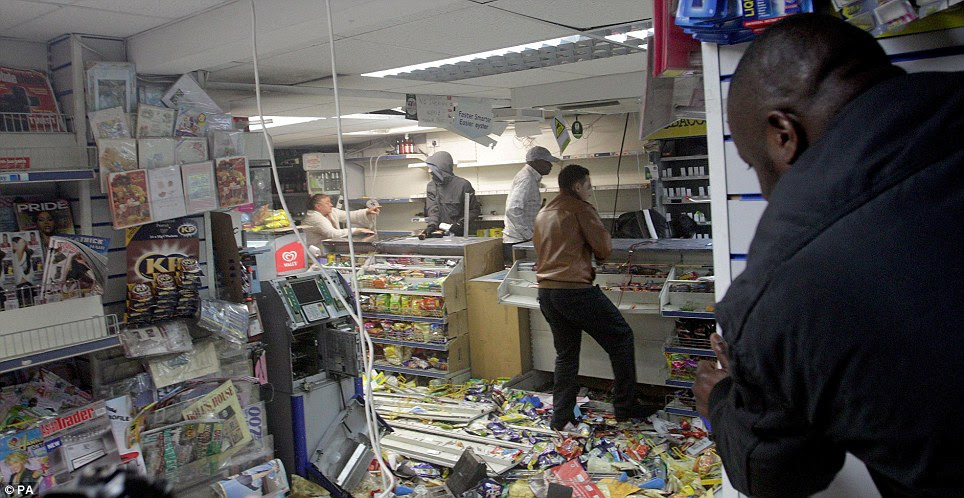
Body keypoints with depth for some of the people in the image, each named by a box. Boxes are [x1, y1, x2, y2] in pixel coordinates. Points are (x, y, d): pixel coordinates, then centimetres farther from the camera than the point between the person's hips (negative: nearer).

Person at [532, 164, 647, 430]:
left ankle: (560, 417, 16)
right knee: (621, 337, 8)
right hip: (575, 289, -8)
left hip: (546, 292, 8)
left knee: (566, 353, 18)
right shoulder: (580, 208, -4)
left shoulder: (542, 214, 18)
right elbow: (604, 248, -7)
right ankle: (625, 406, 11)